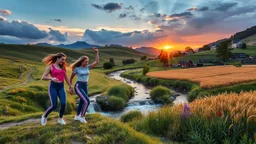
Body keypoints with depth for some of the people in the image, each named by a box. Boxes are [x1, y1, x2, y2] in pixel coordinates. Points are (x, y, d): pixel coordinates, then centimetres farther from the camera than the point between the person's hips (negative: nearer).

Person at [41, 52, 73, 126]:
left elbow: (66, 77, 20)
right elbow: (43, 77, -7)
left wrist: (70, 86, 21)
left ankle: (60, 119, 14)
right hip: (53, 86, -4)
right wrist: (52, 78, -25)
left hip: (61, 87, 4)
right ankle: (44, 116, 22)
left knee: (63, 104, -11)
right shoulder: (50, 67, -1)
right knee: (54, 105, -8)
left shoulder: (63, 67, 12)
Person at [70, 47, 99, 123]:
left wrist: (97, 52, -4)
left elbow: (96, 62, -1)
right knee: (87, 101, -18)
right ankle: (82, 116, 0)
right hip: (78, 86, -6)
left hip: (85, 86, 6)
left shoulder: (88, 67, 6)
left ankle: (77, 116, 38)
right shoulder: (76, 69, -4)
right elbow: (71, 78, 8)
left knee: (82, 102, 16)